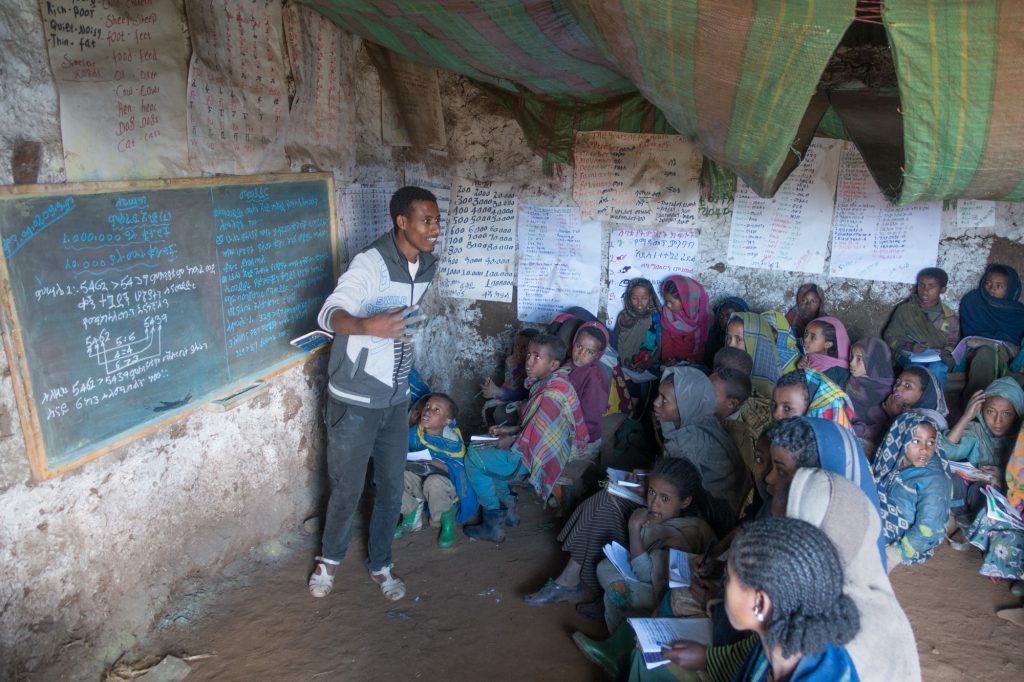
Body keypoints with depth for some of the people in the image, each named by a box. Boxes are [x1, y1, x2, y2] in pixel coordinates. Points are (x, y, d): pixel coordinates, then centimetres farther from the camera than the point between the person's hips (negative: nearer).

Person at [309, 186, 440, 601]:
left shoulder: (428, 265, 1)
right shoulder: (371, 262, -21)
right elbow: (329, 314, -32)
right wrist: (367, 326, -52)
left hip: (396, 399, 6)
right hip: (354, 401, -6)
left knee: (392, 487, 14)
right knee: (347, 488, 10)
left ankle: (380, 563, 35)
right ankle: (330, 557, 36)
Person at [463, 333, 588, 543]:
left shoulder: (553, 393, -29)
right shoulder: (549, 382, 2)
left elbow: (534, 438, -27)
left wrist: (509, 442, -10)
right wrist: (511, 431, 7)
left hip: (536, 458, -10)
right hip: (535, 448, 10)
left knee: (473, 459, -2)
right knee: (487, 452, 24)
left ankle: (495, 524, 6)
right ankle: (508, 508, 24)